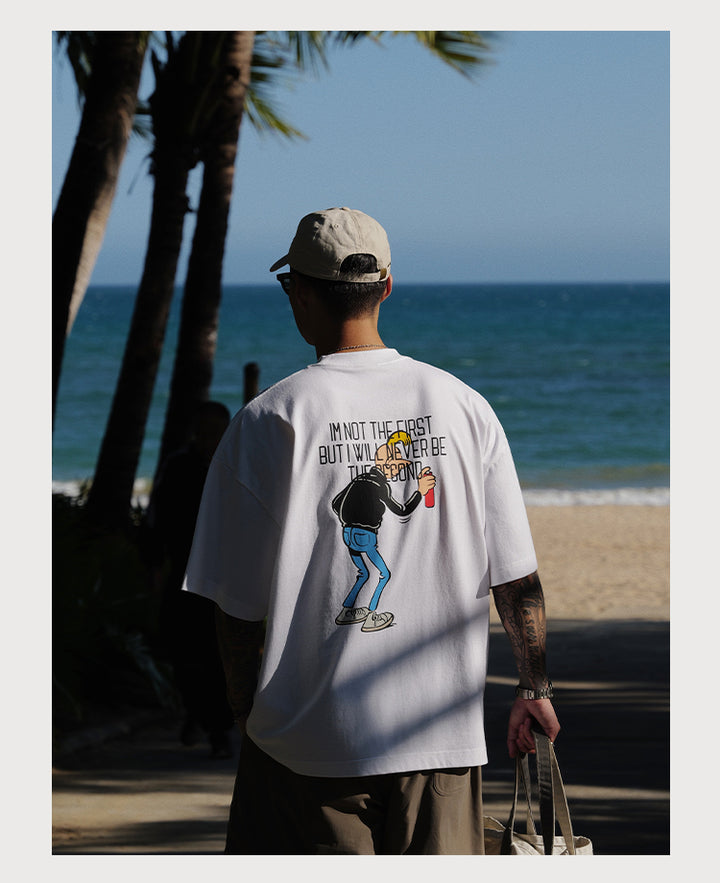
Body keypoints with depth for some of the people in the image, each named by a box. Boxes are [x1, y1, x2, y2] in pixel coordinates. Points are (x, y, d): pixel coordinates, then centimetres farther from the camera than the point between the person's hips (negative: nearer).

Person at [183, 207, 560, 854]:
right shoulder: (464, 406, 3)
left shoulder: (271, 420, -6)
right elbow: (517, 576, 3)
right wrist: (535, 687, 13)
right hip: (442, 728, 3)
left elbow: (238, 605, -3)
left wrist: (246, 712, 9)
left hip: (310, 739, -3)